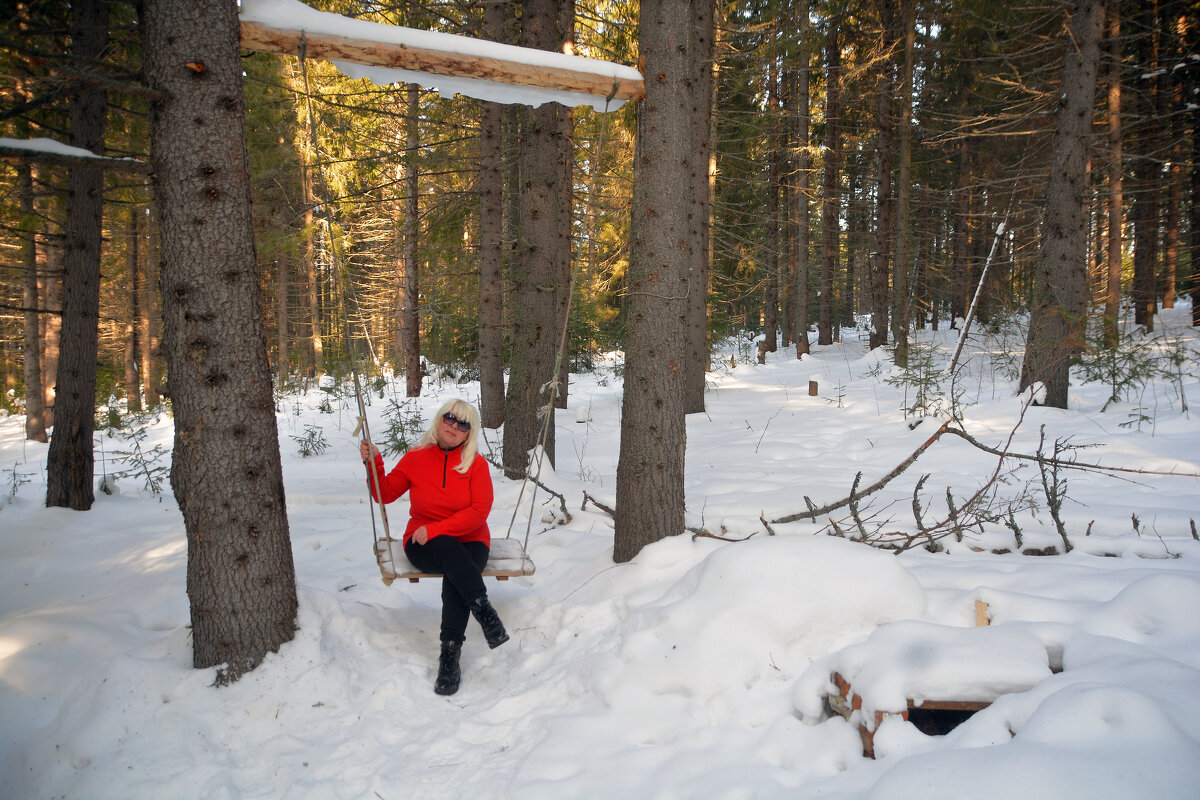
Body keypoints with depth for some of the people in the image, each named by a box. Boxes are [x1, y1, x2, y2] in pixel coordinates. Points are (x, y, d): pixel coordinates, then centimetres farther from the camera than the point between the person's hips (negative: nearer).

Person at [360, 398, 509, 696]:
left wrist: (436, 529, -17)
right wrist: (374, 462, -5)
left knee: (455, 575, -33)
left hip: (469, 540, 0)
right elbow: (384, 494, 11)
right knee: (449, 550, -35)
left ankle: (450, 654, -32)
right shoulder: (416, 458, 5)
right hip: (424, 546, 0)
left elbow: (480, 511, -9)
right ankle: (486, 614, -37)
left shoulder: (476, 463, 0)